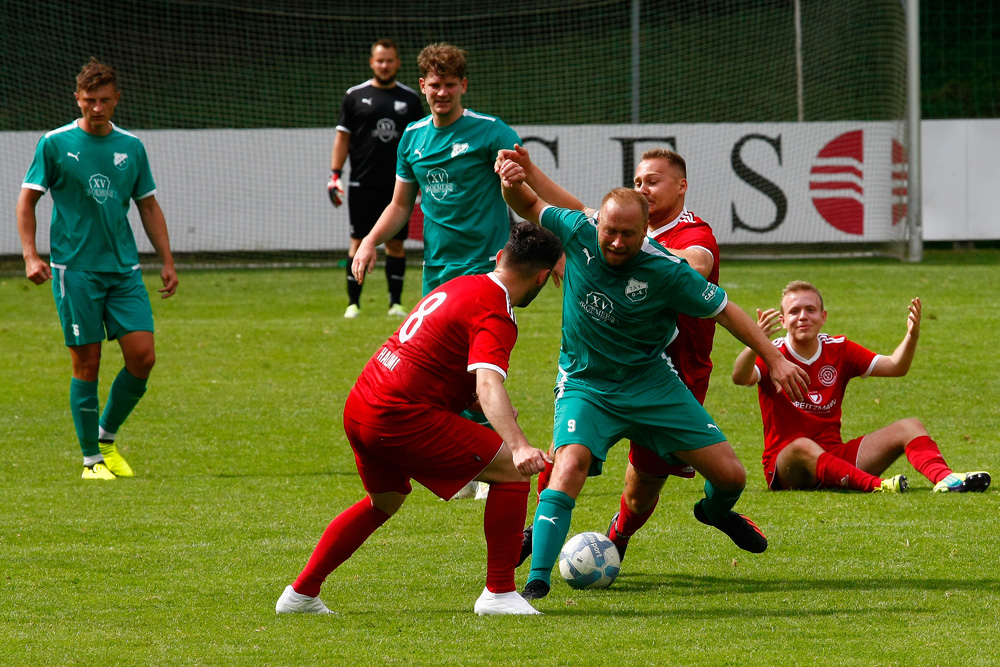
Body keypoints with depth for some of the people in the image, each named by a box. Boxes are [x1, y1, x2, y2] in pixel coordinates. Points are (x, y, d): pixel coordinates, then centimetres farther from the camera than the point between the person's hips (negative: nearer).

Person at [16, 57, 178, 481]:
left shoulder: (131, 147, 10)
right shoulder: (55, 144, -1)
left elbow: (149, 207, 18)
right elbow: (27, 201, 1)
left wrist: (166, 262, 12)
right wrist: (31, 256, -10)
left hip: (124, 269, 4)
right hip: (74, 268, -4)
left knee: (143, 357, -6)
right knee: (86, 363, -3)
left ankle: (107, 436, 15)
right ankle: (92, 458, 8)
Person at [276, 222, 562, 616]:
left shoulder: (461, 286, 16)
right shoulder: (495, 314, -13)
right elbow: (488, 384, -30)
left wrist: (483, 403, 38)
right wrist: (518, 446, -42)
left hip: (360, 406, 10)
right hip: (400, 417, -10)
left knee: (385, 501, 33)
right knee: (511, 472, -6)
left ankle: (300, 594, 37)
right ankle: (499, 594, -4)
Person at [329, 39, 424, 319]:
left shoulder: (410, 98, 8)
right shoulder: (355, 96, 4)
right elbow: (343, 136, 5)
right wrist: (335, 175, -3)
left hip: (398, 186, 1)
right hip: (362, 185, -1)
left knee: (395, 243, 2)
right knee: (359, 242, -1)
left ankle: (396, 303, 9)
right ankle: (353, 302, 4)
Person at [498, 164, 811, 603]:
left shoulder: (665, 271, -19)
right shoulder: (579, 233, -14)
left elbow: (725, 311, -7)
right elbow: (529, 207, 5)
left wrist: (774, 359, -9)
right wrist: (512, 183, -17)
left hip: (651, 383, 1)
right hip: (586, 385, 0)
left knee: (730, 475, 0)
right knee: (571, 463, -30)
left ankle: (715, 511, 40)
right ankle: (537, 579, -27)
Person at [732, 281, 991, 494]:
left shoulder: (838, 349, 7)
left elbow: (895, 367, 4)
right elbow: (741, 378, -29)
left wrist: (912, 336, -15)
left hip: (834, 459, 6)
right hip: (785, 466, -6)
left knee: (910, 427, -8)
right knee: (802, 447, -40)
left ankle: (944, 478, -38)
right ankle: (876, 485, -61)